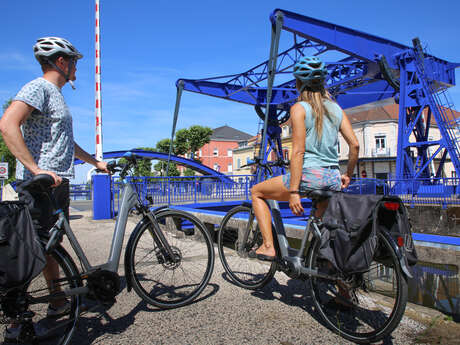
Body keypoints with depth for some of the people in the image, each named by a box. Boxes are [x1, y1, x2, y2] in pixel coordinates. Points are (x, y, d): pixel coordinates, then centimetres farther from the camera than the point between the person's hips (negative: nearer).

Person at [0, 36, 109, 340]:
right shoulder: (38, 88, -9)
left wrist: (95, 161, 33)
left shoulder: (56, 96, 21)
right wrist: (37, 169, -30)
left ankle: (58, 302, 29)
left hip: (57, 183, 10)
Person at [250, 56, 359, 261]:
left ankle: (268, 247, 6)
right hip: (333, 179, 6)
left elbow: (298, 152, -13)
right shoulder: (336, 108, 11)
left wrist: (293, 192, -14)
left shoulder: (299, 108, -6)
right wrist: (347, 175, 19)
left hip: (310, 175, -6)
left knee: (257, 192, 13)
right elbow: (354, 145, 6)